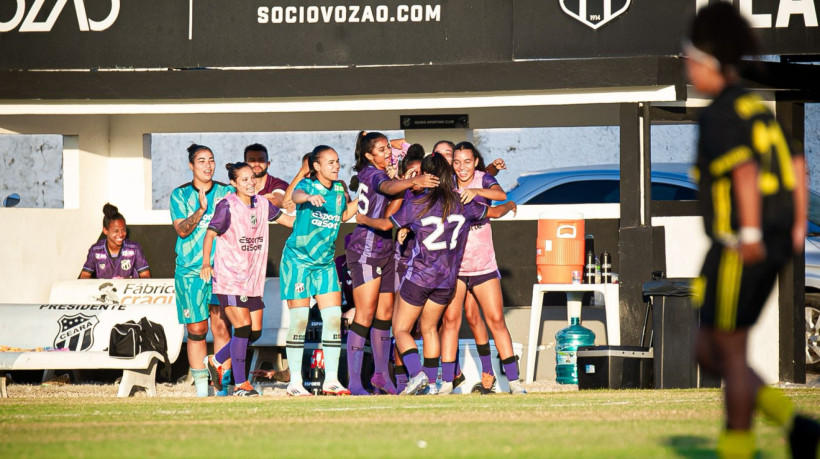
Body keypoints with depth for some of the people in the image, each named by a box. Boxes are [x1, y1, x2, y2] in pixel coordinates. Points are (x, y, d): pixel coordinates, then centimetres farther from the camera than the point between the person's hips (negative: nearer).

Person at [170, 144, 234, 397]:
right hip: (190, 270, 0)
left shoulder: (226, 192, 9)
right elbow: (181, 229, -5)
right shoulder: (180, 194, 7)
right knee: (196, 329, 0)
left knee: (221, 326, -7)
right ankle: (201, 386, 7)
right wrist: (201, 210, -19)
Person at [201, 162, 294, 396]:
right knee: (243, 327, -13)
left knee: (255, 331, 6)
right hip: (229, 278, -7)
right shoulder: (227, 205, -10)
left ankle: (215, 361, 27)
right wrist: (206, 263, -30)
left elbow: (286, 219, 19)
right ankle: (240, 384, -3)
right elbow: (210, 233, -17)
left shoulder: (261, 204, 8)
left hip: (253, 279, 7)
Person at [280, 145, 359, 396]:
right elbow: (295, 196, -36)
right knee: (300, 320, -5)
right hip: (298, 259, -5)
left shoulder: (339, 189, 4)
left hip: (325, 262, 5)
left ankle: (331, 380, 2)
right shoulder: (307, 184, -12)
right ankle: (295, 382, 1)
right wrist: (310, 197, -59)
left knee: (334, 317, -4)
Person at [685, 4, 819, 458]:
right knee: (707, 352, 14)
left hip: (740, 251, -10)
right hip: (776, 248, 10)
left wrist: (750, 233, -26)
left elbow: (746, 172, -27)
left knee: (730, 355, 0)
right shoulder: (755, 106, 15)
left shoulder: (718, 115, -13)